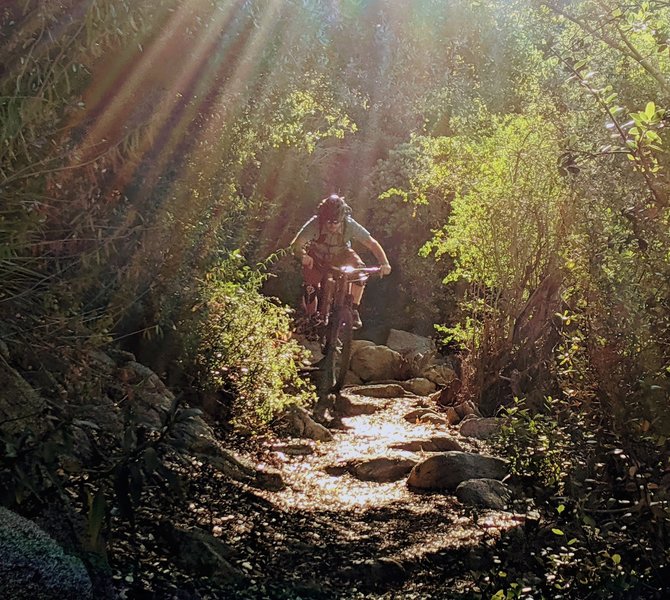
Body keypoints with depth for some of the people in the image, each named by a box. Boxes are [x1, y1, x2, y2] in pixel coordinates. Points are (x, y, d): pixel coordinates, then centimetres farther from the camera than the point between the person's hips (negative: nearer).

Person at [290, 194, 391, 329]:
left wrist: (384, 263, -43)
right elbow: (296, 245, -35)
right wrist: (303, 256, -58)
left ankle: (354, 310, -14)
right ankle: (311, 317, 14)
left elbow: (372, 243, -28)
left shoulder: (350, 225, -32)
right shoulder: (315, 224, -34)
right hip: (317, 258, 0)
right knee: (310, 287, -14)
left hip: (340, 255, 0)